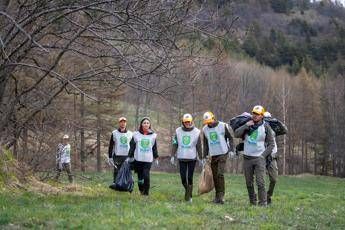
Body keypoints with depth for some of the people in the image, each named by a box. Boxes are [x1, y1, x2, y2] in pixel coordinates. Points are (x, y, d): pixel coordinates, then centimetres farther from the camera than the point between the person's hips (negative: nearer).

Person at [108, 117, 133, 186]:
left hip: (127, 157, 2)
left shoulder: (130, 134, 12)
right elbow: (111, 146, 5)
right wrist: (110, 157, -2)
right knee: (117, 172, -4)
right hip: (117, 156, -2)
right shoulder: (114, 133, 5)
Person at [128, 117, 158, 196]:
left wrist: (156, 158, 14)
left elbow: (154, 148, 15)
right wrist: (129, 157, 4)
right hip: (138, 159, 1)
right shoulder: (136, 134, 4)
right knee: (140, 176, 4)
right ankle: (141, 191, 19)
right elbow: (132, 146, 7)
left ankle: (146, 192, -4)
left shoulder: (153, 135, 8)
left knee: (146, 176, -13)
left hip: (148, 160, 0)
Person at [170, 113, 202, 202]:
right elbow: (175, 144, 6)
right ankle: (187, 189, 27)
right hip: (181, 158, 1)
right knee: (183, 177, 0)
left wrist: (201, 158, 4)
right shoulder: (178, 131, 2)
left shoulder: (196, 132, -1)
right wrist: (172, 156, 3)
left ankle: (189, 196, 6)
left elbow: (199, 146, 3)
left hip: (192, 158, -1)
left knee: (190, 178, -1)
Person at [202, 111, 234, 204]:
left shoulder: (223, 126, -5)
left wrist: (231, 149, -9)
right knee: (215, 176, 5)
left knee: (220, 174, -15)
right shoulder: (205, 129, 7)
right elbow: (205, 144, 16)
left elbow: (230, 138, 2)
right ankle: (217, 196, 14)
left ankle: (221, 195, -12)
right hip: (213, 155, 4)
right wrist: (204, 156, 14)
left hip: (223, 153, -4)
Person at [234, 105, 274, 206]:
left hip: (259, 158, -3)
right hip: (247, 158, 3)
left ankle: (263, 203, -7)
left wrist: (263, 155, -7)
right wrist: (246, 126, -13)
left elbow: (271, 144, 3)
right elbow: (236, 134, -4)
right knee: (249, 182, 8)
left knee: (260, 182, -12)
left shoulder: (265, 127, -1)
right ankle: (252, 202, 20)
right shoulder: (247, 124, 7)